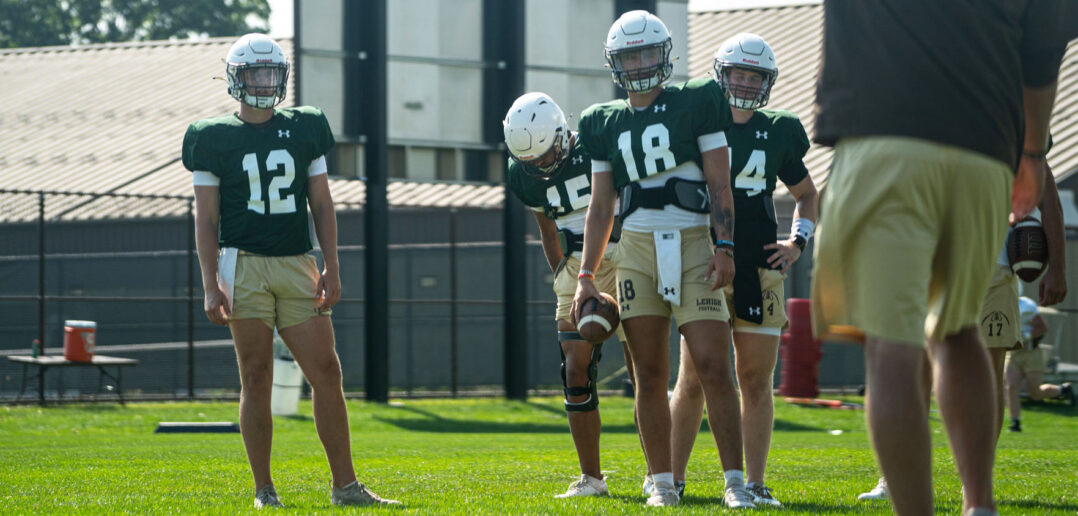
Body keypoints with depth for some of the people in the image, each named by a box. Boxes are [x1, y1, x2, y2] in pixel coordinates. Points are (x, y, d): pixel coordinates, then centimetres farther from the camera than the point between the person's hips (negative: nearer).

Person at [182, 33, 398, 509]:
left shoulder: (303, 129, 11)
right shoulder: (215, 139, 3)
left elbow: (322, 205, 12)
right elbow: (205, 220, 2)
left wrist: (331, 269, 3)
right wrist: (211, 286, -7)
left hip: (297, 267, 3)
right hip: (244, 264, -3)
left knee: (326, 372, -2)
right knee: (256, 378, -2)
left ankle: (345, 486, 3)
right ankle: (264, 490, 4)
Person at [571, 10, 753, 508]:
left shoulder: (697, 104, 3)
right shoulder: (606, 123, 13)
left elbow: (719, 184, 1)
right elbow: (600, 206, 16)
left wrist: (725, 247, -10)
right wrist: (586, 275, 10)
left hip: (692, 245, -3)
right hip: (635, 250, 3)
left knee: (713, 368, -10)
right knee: (650, 375, 2)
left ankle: (735, 482, -5)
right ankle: (661, 483, 7)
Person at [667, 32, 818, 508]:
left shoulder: (777, 132, 11)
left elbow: (806, 193, 25)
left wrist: (798, 241, 11)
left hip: (760, 270, 2)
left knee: (757, 380, 1)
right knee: (694, 381, -4)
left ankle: (754, 484, 4)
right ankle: (672, 480, 4)